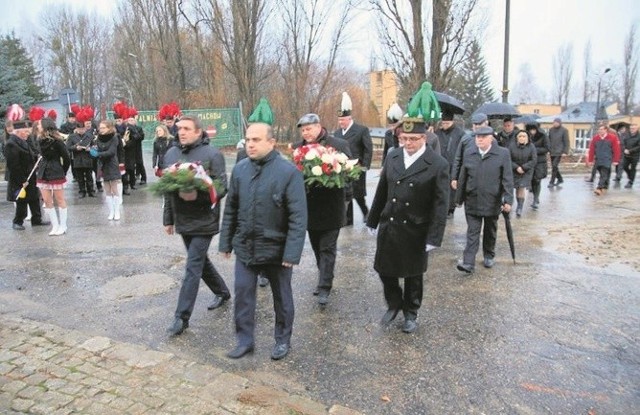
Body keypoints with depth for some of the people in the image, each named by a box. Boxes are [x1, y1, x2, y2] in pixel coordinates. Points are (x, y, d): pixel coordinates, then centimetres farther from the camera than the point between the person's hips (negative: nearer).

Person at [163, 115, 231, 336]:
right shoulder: (171, 154, 7)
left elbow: (221, 187, -14)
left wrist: (197, 196, -31)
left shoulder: (212, 154, -11)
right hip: (182, 220, 7)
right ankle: (222, 292, 41)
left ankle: (182, 316, 5)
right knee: (200, 261, 19)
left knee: (193, 267, -4)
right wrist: (168, 219, 15)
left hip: (204, 221, -7)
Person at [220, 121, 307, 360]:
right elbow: (230, 209, 8)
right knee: (242, 294, 11)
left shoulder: (289, 172, -15)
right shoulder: (239, 169, 1)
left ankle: (283, 340, 34)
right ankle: (244, 340, 30)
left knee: (281, 297, 14)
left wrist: (292, 252, -19)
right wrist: (226, 242, 9)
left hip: (276, 249, -4)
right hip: (245, 247, 4)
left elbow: (298, 216, -16)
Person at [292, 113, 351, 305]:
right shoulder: (297, 147, 5)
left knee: (327, 248, 0)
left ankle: (324, 288, 6)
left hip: (330, 208, -4)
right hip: (310, 207, 5)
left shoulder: (339, 144, -6)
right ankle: (325, 280, 33)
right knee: (317, 248, 16)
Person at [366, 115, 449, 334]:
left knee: (413, 275, 14)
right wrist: (373, 220, 11)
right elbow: (381, 192, 8)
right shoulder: (392, 157, 1)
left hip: (416, 232, -3)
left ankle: (410, 313, 37)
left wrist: (434, 237, -15)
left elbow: (441, 204, -12)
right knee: (385, 269, 12)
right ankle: (394, 305, 38)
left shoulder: (438, 165, -13)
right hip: (388, 226, 4)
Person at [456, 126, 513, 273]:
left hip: (492, 201, -1)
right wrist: (460, 197, 8)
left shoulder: (503, 153, -6)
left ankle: (489, 256, 35)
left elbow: (508, 179, -7)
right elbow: (463, 177, 6)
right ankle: (468, 262, -4)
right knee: (472, 232, -1)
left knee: (490, 231, 16)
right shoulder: (468, 153, 2)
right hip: (472, 201, 1)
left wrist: (508, 200, -14)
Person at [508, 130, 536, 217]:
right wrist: (516, 167, -18)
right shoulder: (512, 145, -8)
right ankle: (519, 205, 28)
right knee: (517, 188, 7)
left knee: (522, 188, -10)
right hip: (514, 171, 1)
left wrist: (523, 167, -17)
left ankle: (520, 208, -2)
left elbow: (534, 160, -7)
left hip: (526, 171, -1)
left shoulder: (531, 147, -6)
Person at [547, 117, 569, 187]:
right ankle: (560, 179, 28)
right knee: (554, 166, 10)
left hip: (559, 152, -5)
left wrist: (565, 152, -9)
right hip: (552, 152, 5)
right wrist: (548, 149, 7)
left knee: (554, 166, -12)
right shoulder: (551, 130, 8)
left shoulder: (564, 130, -4)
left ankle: (552, 182, -7)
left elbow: (566, 142, -3)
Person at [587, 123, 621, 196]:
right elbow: (591, 150, 7)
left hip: (607, 160, -4)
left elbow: (616, 149, -2)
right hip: (598, 160, 4)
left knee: (604, 174, -12)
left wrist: (615, 160, -3)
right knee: (603, 174, 13)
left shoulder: (613, 137, -4)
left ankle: (599, 188, -21)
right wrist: (590, 160, 6)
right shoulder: (595, 138, 4)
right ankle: (604, 187, 26)